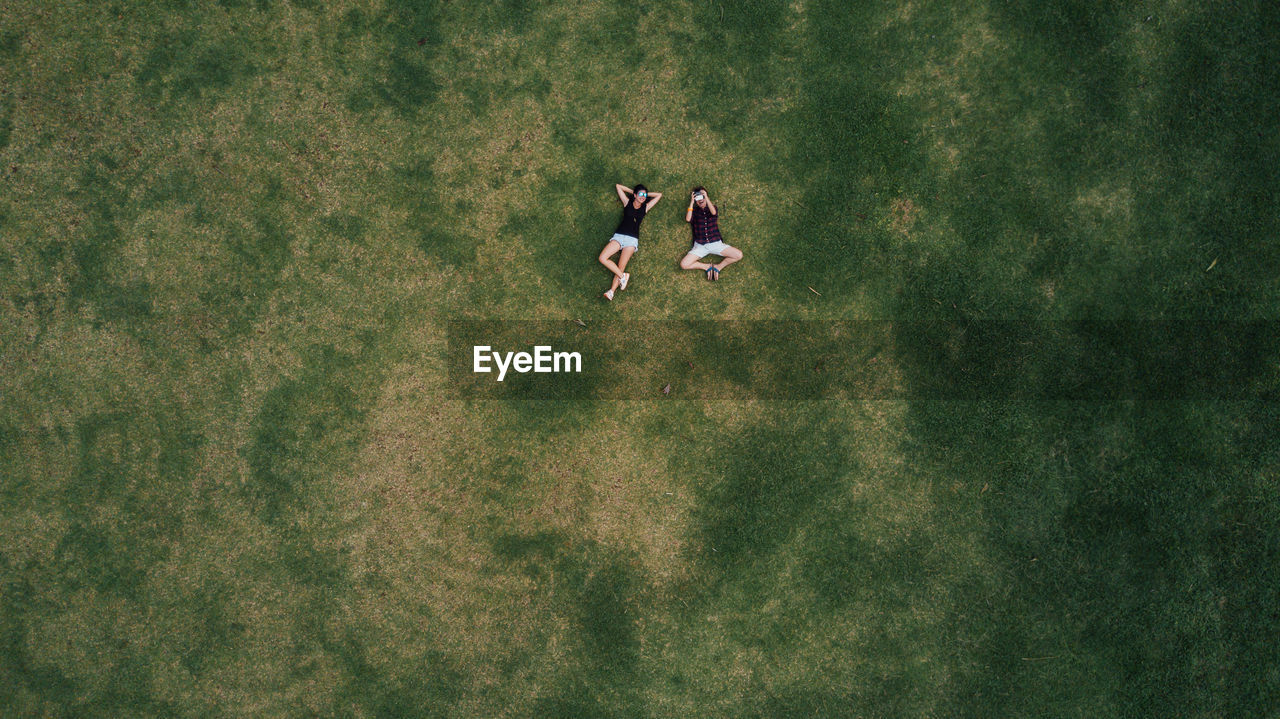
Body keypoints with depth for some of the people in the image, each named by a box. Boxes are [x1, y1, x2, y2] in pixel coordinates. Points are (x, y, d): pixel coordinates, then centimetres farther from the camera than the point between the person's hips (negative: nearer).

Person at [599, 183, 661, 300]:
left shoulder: (645, 207, 14)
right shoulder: (627, 203, 12)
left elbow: (659, 195, 19)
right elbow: (618, 186, 16)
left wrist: (646, 194, 19)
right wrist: (632, 191, 19)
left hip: (632, 239, -1)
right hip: (619, 236, 1)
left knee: (621, 267, -11)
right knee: (603, 258, -18)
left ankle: (612, 291, -19)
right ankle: (623, 276, -7)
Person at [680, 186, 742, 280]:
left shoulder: (712, 207, 9)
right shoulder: (694, 210, 7)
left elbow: (713, 212, -16)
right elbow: (688, 219, -14)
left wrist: (706, 197, -21)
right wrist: (691, 202, -12)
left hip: (715, 243, 0)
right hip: (700, 245, 0)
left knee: (739, 255, -18)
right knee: (683, 265, -22)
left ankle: (718, 267, -1)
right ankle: (707, 266, -1)